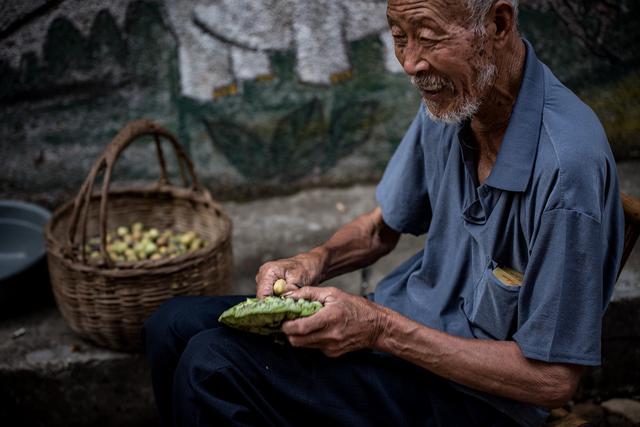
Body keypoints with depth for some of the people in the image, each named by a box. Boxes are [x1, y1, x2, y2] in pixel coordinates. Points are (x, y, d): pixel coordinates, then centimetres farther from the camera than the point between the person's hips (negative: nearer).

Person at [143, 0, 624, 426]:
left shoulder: (566, 165, -29)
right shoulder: (451, 98, -4)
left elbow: (552, 379, -24)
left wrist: (382, 329, -24)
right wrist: (317, 260, -9)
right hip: (403, 318, 8)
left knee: (211, 365, -21)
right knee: (174, 326, 2)